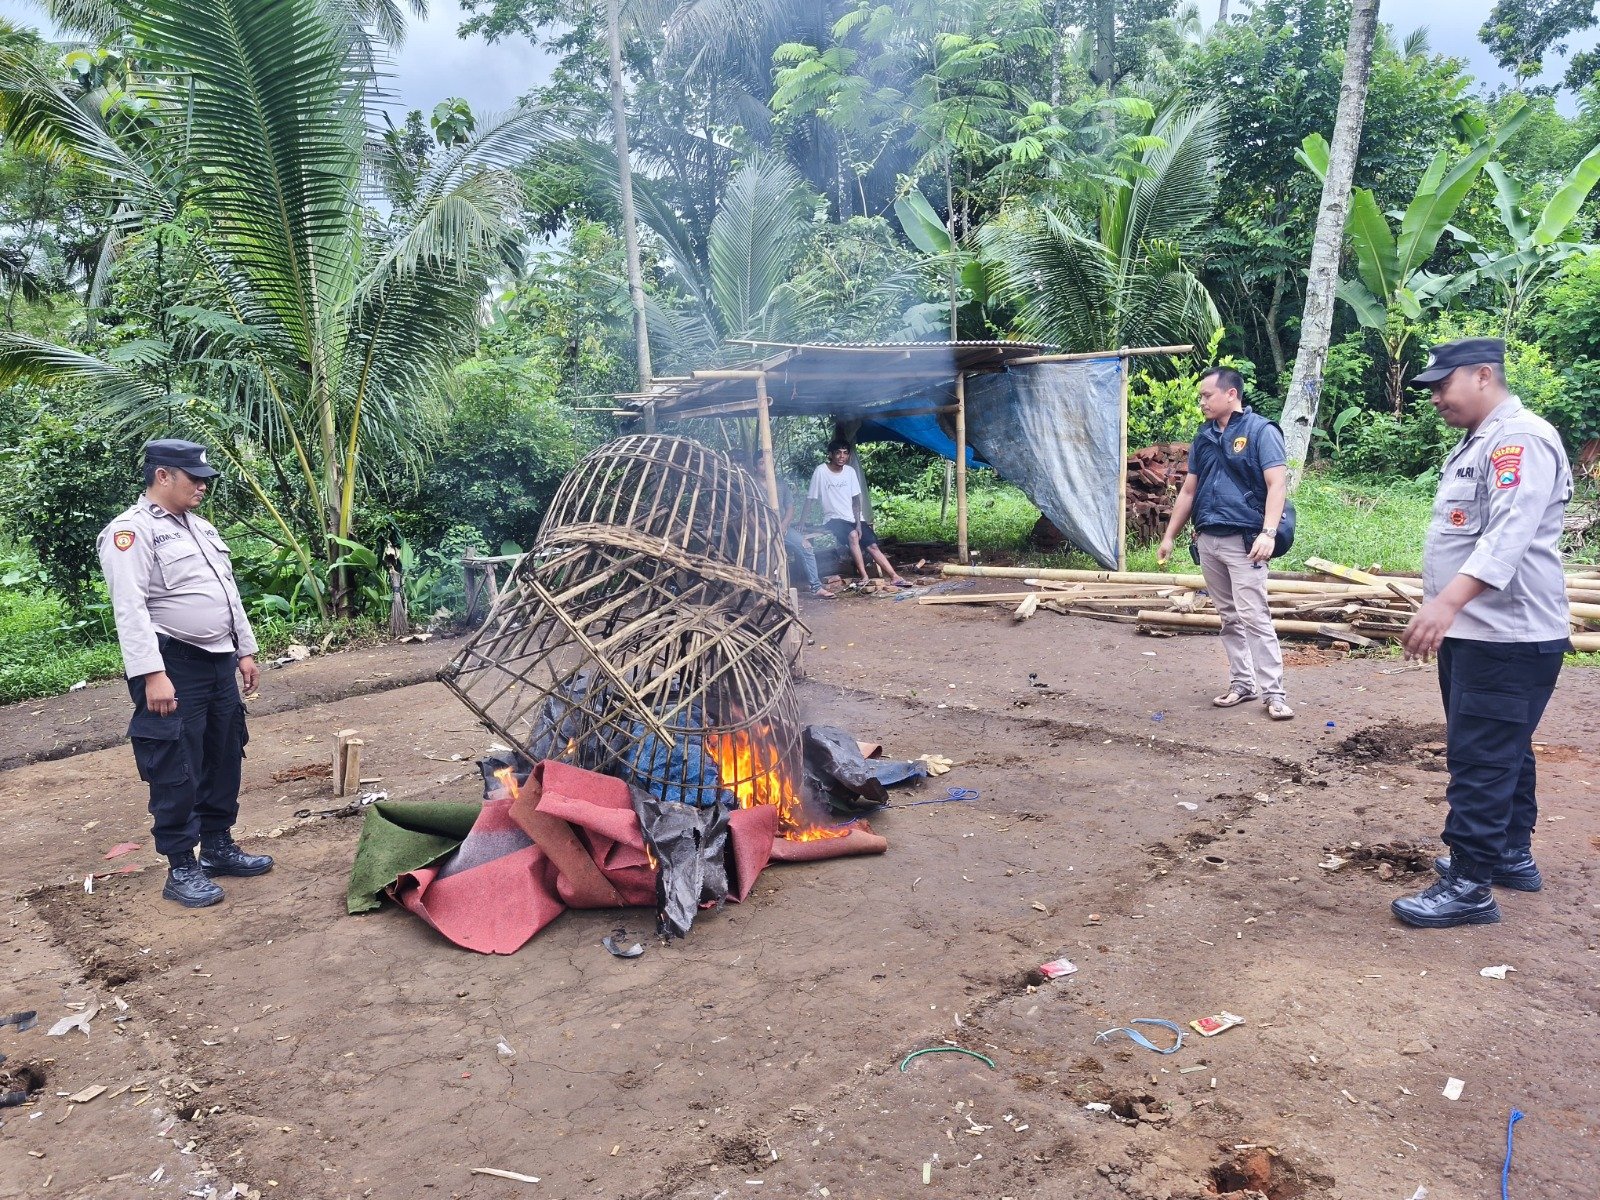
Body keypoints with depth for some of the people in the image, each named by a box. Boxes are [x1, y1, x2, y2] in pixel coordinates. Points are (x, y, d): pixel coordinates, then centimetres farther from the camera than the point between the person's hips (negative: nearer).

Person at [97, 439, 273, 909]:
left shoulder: (201, 527, 15)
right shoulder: (131, 531, -12)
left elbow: (228, 592, 21)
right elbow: (131, 608, -20)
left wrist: (244, 650, 18)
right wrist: (152, 675, -26)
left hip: (218, 662, 9)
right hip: (173, 667, -9)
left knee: (223, 759, 16)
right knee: (176, 771, -1)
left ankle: (219, 846, 29)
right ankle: (181, 869, 9)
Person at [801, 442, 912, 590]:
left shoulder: (850, 472, 1)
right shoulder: (821, 471, -11)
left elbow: (855, 500, 1)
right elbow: (809, 500, -9)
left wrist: (858, 523, -11)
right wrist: (800, 525, -14)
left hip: (853, 518, 5)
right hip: (833, 519, -5)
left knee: (873, 545, -6)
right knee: (853, 535, -32)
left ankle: (895, 577, -3)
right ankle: (864, 577, -29)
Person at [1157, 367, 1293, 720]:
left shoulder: (1260, 431, -6)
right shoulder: (1203, 438, 14)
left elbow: (1277, 484, -12)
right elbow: (1188, 491, 18)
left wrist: (1268, 533, -23)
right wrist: (1169, 536, 16)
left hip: (1243, 540, -6)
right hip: (1207, 540, 7)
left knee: (1254, 617, -9)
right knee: (1229, 617, 11)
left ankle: (1273, 693, -3)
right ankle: (1242, 683, 20)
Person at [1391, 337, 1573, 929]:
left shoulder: (1522, 440, -16)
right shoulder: (1477, 444, 16)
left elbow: (1509, 535, -30)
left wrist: (1447, 603, -40)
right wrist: (1445, 611, 21)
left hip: (1508, 639, -10)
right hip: (1471, 632, 11)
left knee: (1480, 760, -7)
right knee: (1503, 753, 19)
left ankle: (1469, 885, 0)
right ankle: (1512, 856, 32)